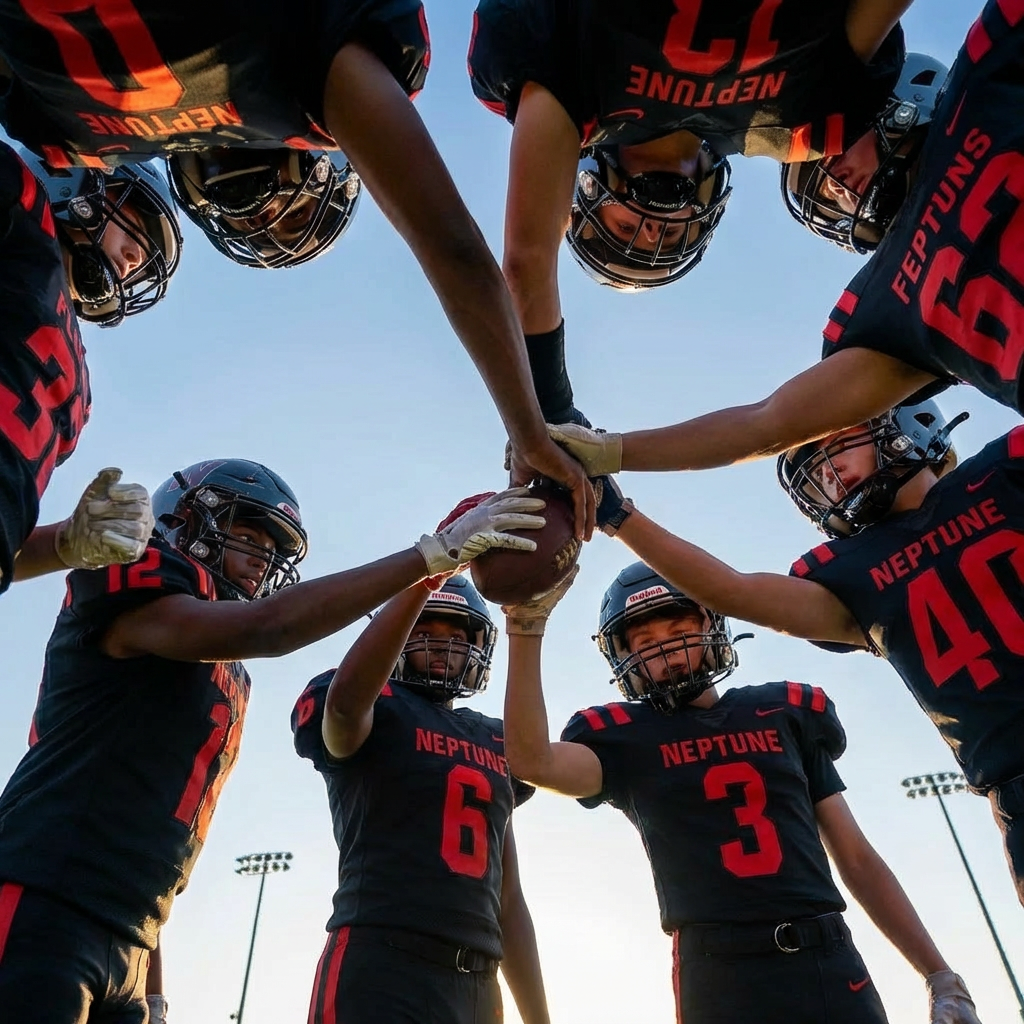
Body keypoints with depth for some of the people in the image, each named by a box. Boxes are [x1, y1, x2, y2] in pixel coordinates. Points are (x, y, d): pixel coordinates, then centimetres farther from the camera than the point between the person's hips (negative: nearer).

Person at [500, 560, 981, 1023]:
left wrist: (940, 974, 9)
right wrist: (526, 628, -27)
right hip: (722, 973, -2)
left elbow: (856, 857, 12)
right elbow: (533, 761, -20)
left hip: (833, 962, 3)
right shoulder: (627, 736, 1)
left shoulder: (785, 713, 9)